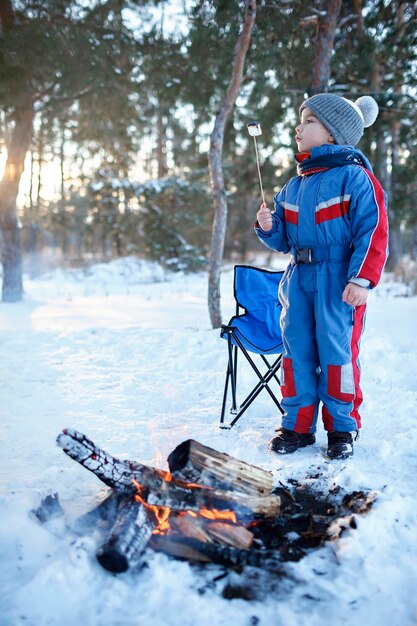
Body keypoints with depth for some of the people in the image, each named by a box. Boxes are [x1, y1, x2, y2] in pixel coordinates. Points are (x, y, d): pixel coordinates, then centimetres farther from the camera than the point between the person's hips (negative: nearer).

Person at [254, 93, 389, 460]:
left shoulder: (354, 176, -7)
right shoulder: (293, 186, 15)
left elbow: (374, 232, -13)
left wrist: (362, 280, -20)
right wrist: (268, 228, -2)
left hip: (339, 282, -6)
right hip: (299, 279, 7)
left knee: (336, 351, -1)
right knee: (297, 350, 8)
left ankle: (342, 428, 15)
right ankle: (298, 425, 20)